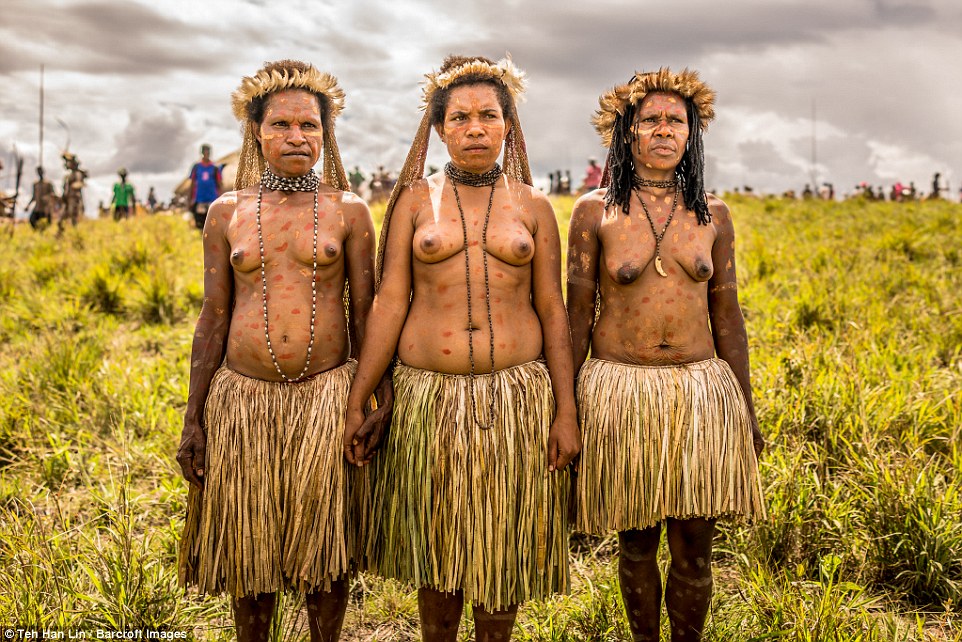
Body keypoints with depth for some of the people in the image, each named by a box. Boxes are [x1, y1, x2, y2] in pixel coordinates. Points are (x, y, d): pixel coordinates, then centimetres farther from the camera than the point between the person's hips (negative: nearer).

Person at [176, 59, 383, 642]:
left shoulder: (348, 210, 3)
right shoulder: (228, 212, 6)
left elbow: (364, 313, 4)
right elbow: (213, 318, 6)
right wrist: (193, 420, 4)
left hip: (326, 397, -1)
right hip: (243, 398, 2)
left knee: (328, 546, 8)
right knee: (248, 547, 12)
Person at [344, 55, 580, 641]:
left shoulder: (533, 206, 5)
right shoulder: (416, 200, 4)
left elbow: (553, 313, 4)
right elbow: (390, 304, 1)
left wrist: (566, 412, -2)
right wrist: (357, 404, -3)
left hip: (516, 398, 0)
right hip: (430, 396, 0)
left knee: (504, 546, 9)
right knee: (436, 543, 11)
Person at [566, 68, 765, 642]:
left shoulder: (712, 213, 5)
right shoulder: (595, 210, -1)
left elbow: (726, 314, 8)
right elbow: (578, 313, 1)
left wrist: (747, 410, 10)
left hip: (699, 390, 2)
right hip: (621, 388, -1)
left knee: (694, 545, 6)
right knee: (637, 540, 11)